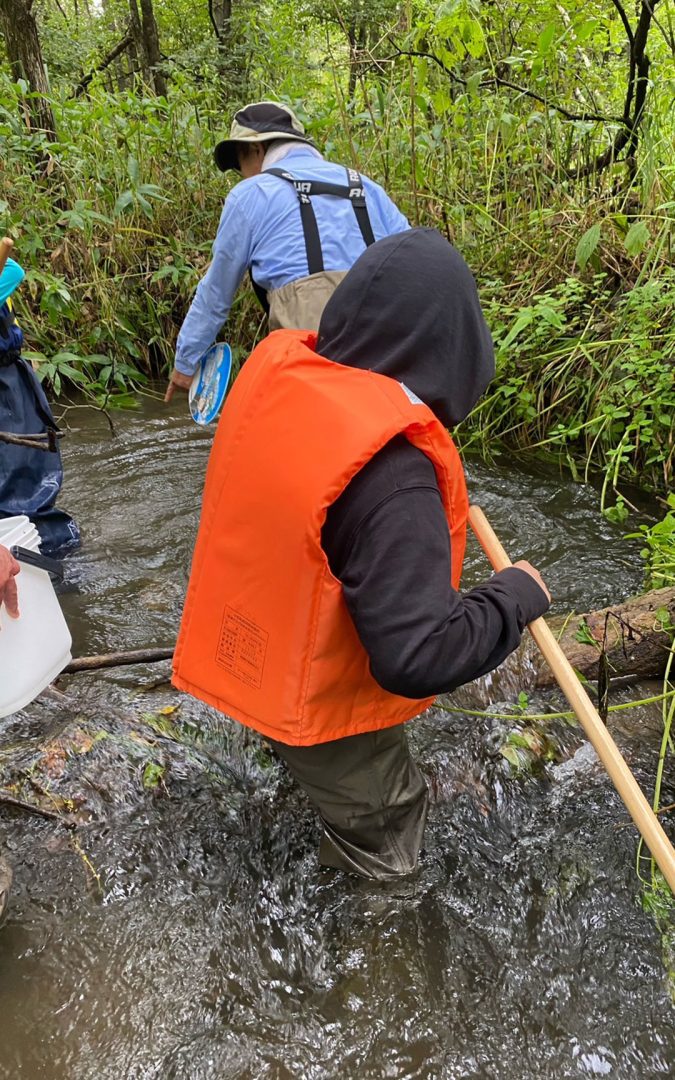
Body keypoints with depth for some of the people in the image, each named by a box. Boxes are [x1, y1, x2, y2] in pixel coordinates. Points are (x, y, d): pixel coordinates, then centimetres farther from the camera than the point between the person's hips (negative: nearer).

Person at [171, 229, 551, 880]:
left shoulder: (273, 365, -14)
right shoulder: (392, 474, -37)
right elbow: (418, 660, -35)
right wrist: (517, 595, -19)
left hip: (249, 654, 7)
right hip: (324, 707, -6)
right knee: (380, 833, 23)